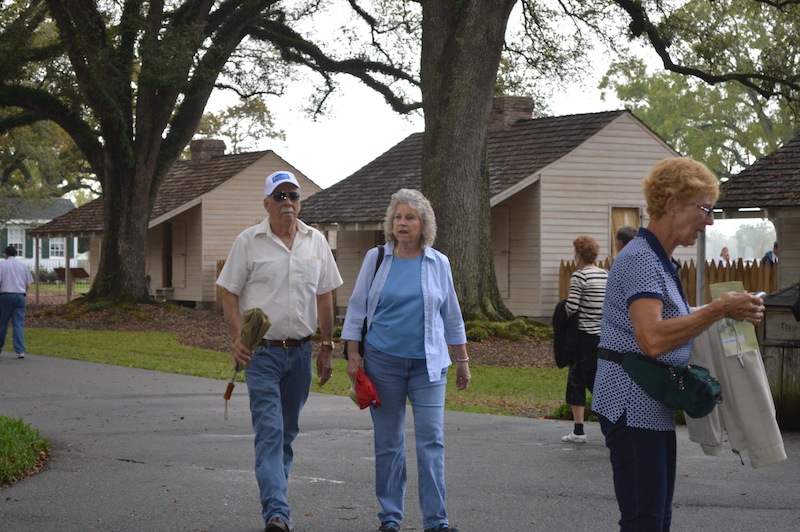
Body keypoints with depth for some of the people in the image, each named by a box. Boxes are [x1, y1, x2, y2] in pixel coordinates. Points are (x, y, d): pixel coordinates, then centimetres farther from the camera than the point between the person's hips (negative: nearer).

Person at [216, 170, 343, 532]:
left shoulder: (316, 242, 8)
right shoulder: (248, 241, -2)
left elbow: (324, 298, 12)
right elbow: (229, 294, -1)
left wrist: (327, 348, 10)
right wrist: (237, 338, -14)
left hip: (300, 352, 4)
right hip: (262, 352, -4)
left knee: (288, 431, 12)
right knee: (269, 431, -12)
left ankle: (272, 497, 28)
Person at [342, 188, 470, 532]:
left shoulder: (438, 264, 5)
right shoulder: (376, 259, 3)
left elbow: (452, 316, 13)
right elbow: (357, 309, 6)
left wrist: (462, 360, 13)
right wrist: (353, 355, -1)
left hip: (428, 363, 0)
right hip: (383, 361, 0)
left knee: (431, 439, -6)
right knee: (388, 441, 5)